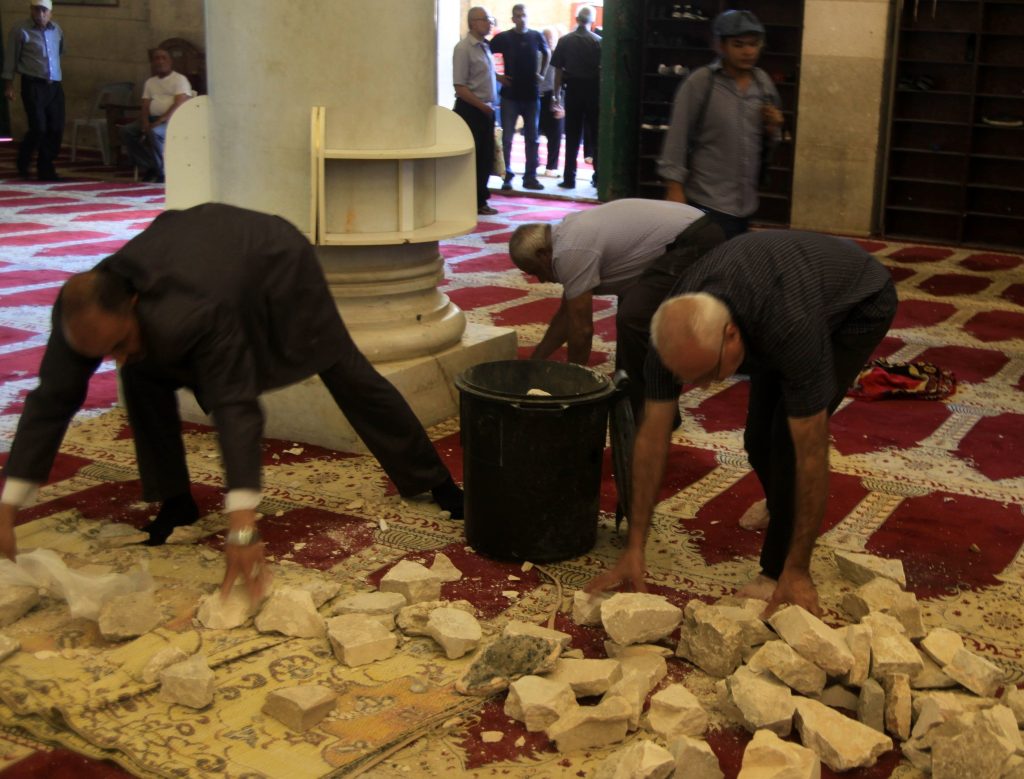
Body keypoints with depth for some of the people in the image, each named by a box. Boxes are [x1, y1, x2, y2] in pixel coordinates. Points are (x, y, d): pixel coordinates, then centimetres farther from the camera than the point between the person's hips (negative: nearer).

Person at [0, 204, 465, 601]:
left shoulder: (196, 314, -47)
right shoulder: (81, 314, -29)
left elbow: (235, 407, -50)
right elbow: (52, 400, -23)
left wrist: (242, 528, -56)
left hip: (274, 258, -5)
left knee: (346, 372, 2)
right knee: (143, 379, -12)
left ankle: (432, 479, 18)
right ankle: (175, 503, 5)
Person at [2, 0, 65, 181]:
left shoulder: (57, 30, 10)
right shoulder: (20, 30, -4)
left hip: (55, 86, 5)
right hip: (33, 85, -5)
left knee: (56, 129, 1)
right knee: (39, 128, -10)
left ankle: (46, 169, 14)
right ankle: (23, 163, 15)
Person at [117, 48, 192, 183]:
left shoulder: (180, 79, 0)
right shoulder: (150, 82, 19)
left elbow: (179, 105, -13)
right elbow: (145, 107, 11)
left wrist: (160, 121, -23)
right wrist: (145, 124, -11)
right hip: (153, 119, 6)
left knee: (154, 132, -37)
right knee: (125, 130, -16)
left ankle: (163, 173, -21)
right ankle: (148, 168, -14)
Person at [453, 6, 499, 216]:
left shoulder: (485, 46, 10)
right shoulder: (463, 48, -14)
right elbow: (460, 87, -18)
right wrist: (482, 106, -17)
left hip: (486, 110, 8)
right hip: (470, 110, -8)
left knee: (486, 158, 12)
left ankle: (480, 201, 23)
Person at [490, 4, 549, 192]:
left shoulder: (536, 36, 2)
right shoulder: (503, 38, -5)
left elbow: (546, 54, 21)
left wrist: (542, 74, 10)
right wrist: (496, 76, -5)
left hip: (532, 95, 3)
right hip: (510, 95, -2)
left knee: (532, 138, 8)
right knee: (507, 138, 0)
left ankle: (530, 176, 16)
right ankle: (507, 176, 7)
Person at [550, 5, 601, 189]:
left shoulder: (565, 41, -2)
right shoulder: (598, 41, -5)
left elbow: (558, 70, -1)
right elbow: (604, 70, -7)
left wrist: (556, 94, 6)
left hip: (573, 90, 1)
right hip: (594, 90, -1)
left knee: (572, 136, 6)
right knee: (596, 134, 9)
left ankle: (569, 178, 5)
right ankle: (599, 176, 12)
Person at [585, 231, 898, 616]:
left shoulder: (790, 328, -46)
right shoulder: (676, 328, -30)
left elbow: (812, 453, -38)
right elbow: (652, 435, -22)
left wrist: (798, 571, -32)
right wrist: (633, 548, -21)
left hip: (858, 305, -5)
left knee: (791, 435, -20)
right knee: (760, 436, 5)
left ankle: (777, 573, -5)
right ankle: (780, 508, 39)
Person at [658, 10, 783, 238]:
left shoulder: (764, 83, 8)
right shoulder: (700, 82, -9)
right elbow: (677, 138, -9)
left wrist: (772, 129, -4)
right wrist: (674, 188, -13)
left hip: (746, 203, 6)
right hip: (708, 202, -6)